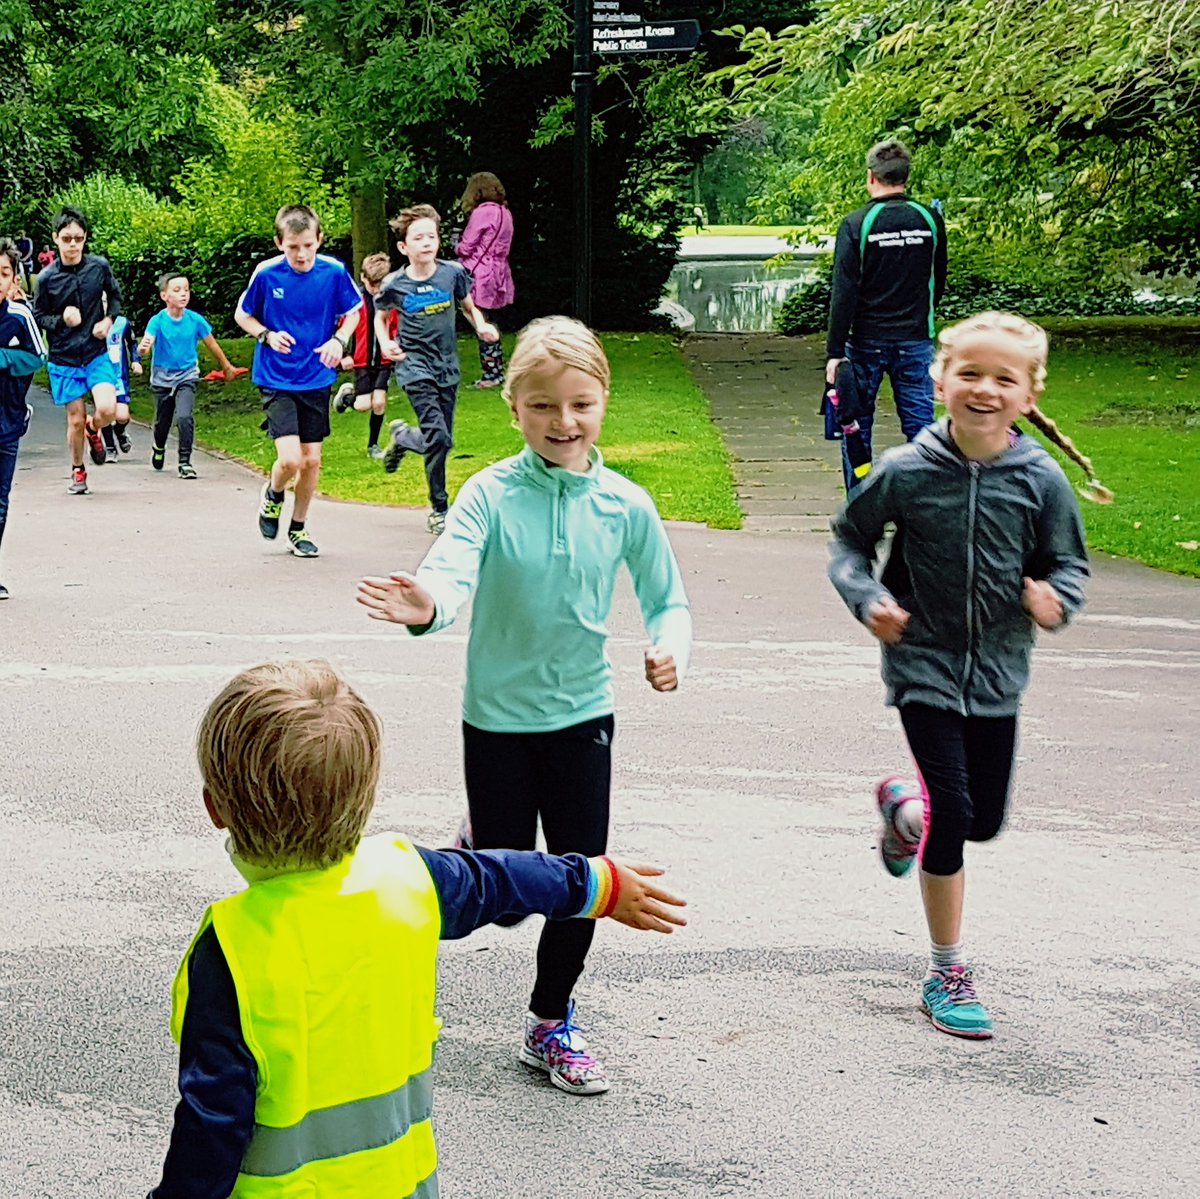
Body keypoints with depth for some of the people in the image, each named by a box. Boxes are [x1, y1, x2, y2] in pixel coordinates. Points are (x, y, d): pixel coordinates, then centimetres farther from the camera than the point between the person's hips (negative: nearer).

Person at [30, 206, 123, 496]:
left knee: (107, 409, -19)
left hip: (97, 353, 1)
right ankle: (77, 471, 28)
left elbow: (115, 295, 13)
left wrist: (109, 320, -4)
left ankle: (93, 430, 18)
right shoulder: (46, 278, -9)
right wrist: (62, 320, -17)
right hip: (64, 359, -1)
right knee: (76, 419, 4)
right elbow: (37, 317, 1)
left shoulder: (100, 266, -5)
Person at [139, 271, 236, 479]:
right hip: (162, 378, 0)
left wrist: (227, 367, 17)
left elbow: (212, 344, 4)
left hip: (187, 377, 0)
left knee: (185, 417, -21)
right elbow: (146, 345, -27)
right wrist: (144, 347, -52)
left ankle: (185, 462, -8)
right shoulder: (158, 321, -15)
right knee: (162, 422, 14)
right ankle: (159, 449, 47)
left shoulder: (195, 320, -10)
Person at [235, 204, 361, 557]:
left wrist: (339, 340, -11)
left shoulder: (334, 272, -9)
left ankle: (298, 528, 27)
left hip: (317, 379, 2)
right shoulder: (266, 274, -12)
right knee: (290, 458, -15)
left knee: (312, 459, 7)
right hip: (276, 379, -2)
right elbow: (242, 315, 3)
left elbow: (353, 312, 8)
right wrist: (267, 336, -16)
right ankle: (273, 496, 21)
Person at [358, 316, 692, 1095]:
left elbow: (667, 600, 3)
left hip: (583, 715, 2)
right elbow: (452, 572, -30)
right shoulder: (491, 494, -14)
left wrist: (670, 651, -18)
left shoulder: (626, 505, -7)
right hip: (498, 716, -2)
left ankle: (552, 1023, 29)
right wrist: (425, 606, -53)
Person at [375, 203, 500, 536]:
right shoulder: (394, 285, -8)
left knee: (444, 442, 7)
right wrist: (385, 344, -8)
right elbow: (380, 317, 11)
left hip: (447, 367, 4)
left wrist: (482, 326, -8)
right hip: (415, 368, -3)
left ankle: (402, 438, 36)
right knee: (437, 438, -16)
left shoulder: (453, 273, -5)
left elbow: (469, 307, 12)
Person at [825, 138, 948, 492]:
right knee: (921, 428, 5)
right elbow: (938, 282, 13)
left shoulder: (856, 224, -9)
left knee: (857, 428, 9)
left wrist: (834, 352, -10)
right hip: (916, 343, 2)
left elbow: (844, 292, -12)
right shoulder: (930, 220, 2)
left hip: (867, 343, -2)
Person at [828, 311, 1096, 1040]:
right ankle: (948, 973, 6)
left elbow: (1069, 562, 4)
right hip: (924, 666, -3)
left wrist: (1056, 599, -18)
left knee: (986, 819, 11)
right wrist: (869, 598, -12)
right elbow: (850, 539, 5)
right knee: (954, 811, -9)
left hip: (997, 673, 3)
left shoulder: (1041, 480, -8)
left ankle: (906, 805, 47)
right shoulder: (906, 472, -10)